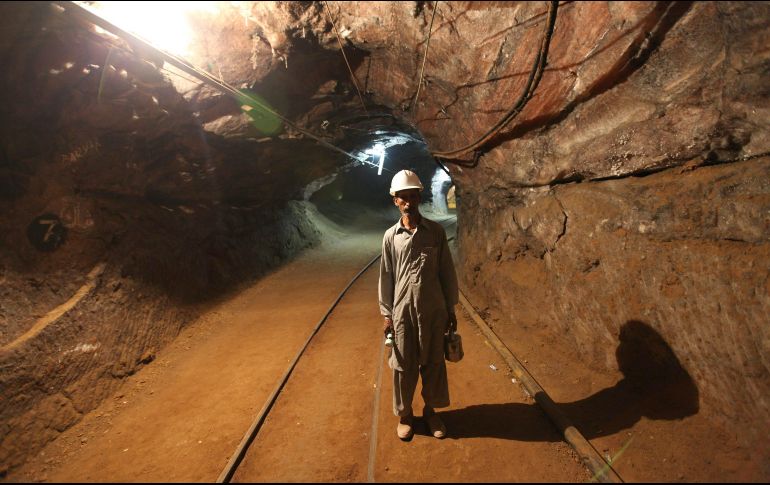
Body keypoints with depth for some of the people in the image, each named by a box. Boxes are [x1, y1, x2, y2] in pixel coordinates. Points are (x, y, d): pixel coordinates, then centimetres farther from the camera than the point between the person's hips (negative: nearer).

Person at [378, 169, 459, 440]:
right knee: (404, 364, 12)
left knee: (434, 362, 14)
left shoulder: (436, 231, -3)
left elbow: (447, 272, 2)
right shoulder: (390, 236, -2)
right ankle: (404, 414, 33)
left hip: (433, 309, 1)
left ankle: (431, 410, 36)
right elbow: (386, 276, 2)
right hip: (403, 310, 0)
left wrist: (451, 309, 3)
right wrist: (386, 313, 1)